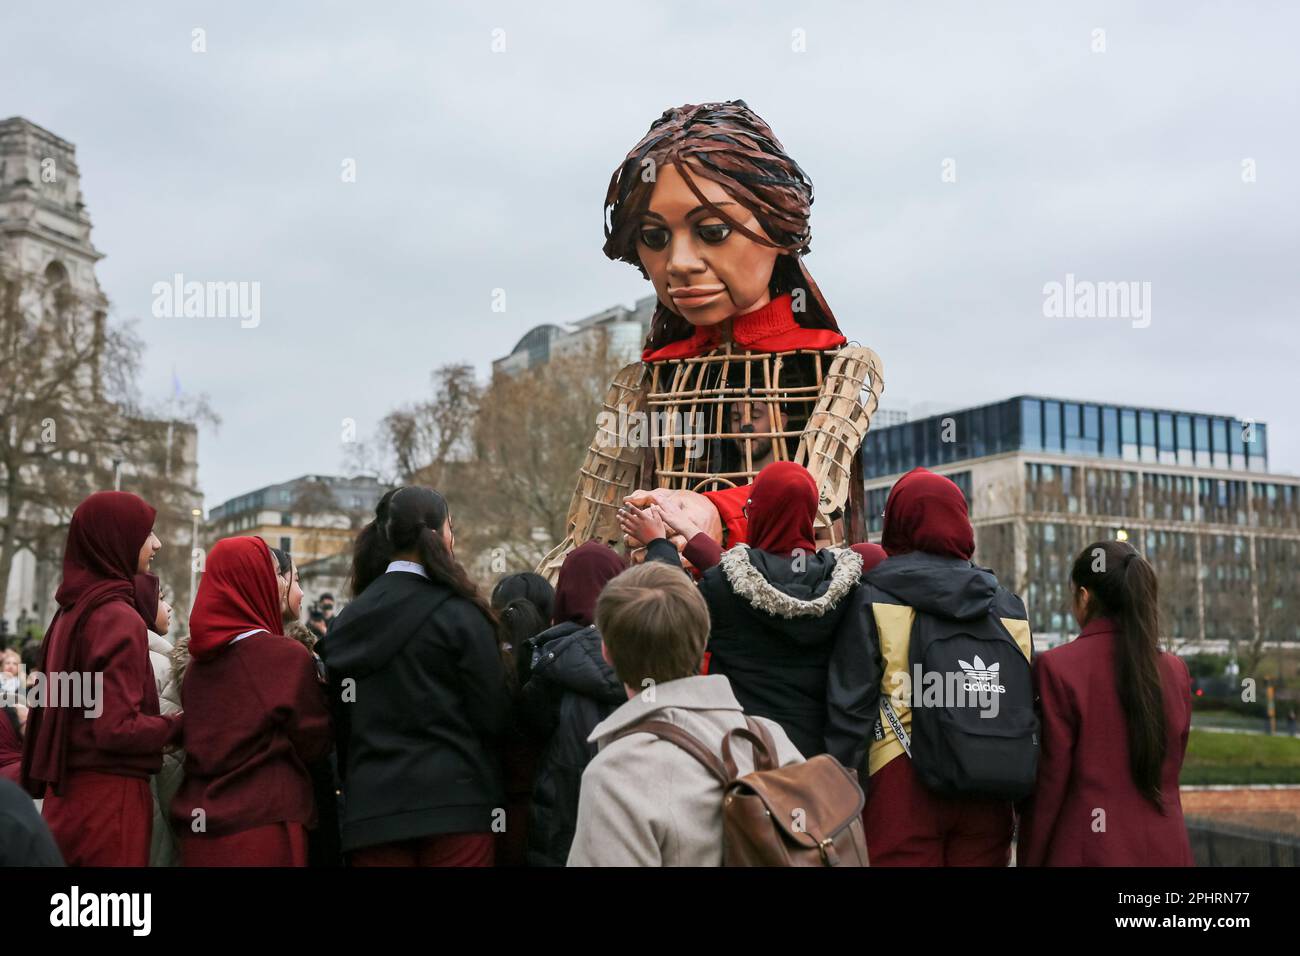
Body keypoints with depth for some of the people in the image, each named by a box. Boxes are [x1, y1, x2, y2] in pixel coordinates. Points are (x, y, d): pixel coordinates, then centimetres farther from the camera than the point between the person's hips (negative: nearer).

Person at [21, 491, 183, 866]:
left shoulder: (70, 612, 9)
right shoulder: (118, 618, -16)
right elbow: (118, 728, -22)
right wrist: (177, 726, -7)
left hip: (68, 791, 8)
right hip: (109, 795, -8)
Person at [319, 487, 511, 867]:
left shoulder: (349, 620, 8)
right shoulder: (457, 614, -8)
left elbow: (338, 722, 13)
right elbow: (494, 717, -7)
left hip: (369, 808, 5)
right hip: (453, 802, -5)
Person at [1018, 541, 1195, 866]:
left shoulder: (1057, 668, -12)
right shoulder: (1175, 670, 4)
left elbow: (1049, 781, -10)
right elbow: (1170, 770, 9)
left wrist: (1028, 859, -2)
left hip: (1090, 852, -5)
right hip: (1166, 850, 5)